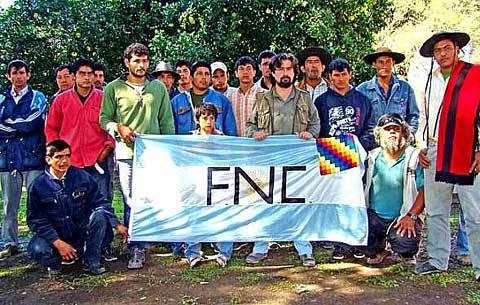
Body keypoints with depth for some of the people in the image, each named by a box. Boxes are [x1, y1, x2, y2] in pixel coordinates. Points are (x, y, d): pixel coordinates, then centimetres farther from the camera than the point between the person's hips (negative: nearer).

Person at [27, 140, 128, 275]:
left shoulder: (82, 176, -4)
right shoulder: (38, 185, -9)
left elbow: (100, 202, -1)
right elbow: (36, 220, -11)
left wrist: (117, 225, -12)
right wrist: (59, 244, -21)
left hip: (81, 232, 2)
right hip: (54, 235, -2)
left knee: (100, 214, -26)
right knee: (38, 250, -33)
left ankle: (91, 262, -11)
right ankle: (55, 261, 5)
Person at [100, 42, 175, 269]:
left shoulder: (159, 87, 13)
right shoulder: (114, 88, 7)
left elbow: (167, 121, 13)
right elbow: (104, 119, 8)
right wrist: (118, 128, -11)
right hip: (127, 153, -1)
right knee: (131, 203, 0)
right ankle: (136, 250, 8)